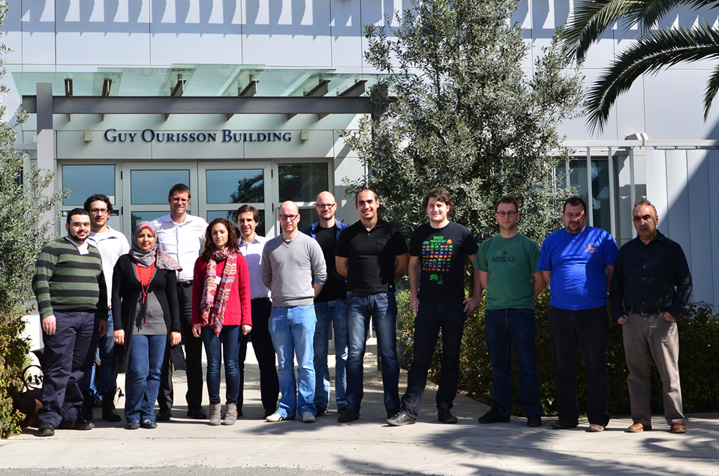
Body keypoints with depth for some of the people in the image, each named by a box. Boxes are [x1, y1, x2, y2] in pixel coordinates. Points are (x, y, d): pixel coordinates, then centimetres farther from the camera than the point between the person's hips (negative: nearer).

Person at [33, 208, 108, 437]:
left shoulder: (94, 253, 20)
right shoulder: (54, 249, 0)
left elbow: (101, 286, 24)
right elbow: (40, 281, -7)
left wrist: (103, 316, 18)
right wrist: (46, 313, -14)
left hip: (89, 319, 6)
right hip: (61, 317, -6)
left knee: (81, 369, 6)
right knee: (58, 369, -9)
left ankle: (71, 415, 14)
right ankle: (49, 418, -5)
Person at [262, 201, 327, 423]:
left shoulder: (309, 244, 2)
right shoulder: (270, 246, 9)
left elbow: (321, 275, 5)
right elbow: (266, 277, 17)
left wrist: (308, 297, 1)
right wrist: (281, 295, 9)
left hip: (303, 310, -3)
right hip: (278, 311, 3)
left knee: (306, 363, -2)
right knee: (284, 363, 7)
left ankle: (306, 407, 4)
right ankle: (286, 407, 14)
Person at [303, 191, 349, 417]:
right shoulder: (307, 235, 10)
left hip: (342, 298, -1)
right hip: (316, 300, 1)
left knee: (343, 352, 1)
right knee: (318, 353, 2)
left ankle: (344, 401, 7)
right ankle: (320, 401, 9)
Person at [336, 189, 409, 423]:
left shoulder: (391, 232, 5)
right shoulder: (348, 234, 9)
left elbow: (403, 263, 10)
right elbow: (341, 266, 17)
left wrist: (385, 280, 10)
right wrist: (362, 279, 11)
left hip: (384, 297, -1)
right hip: (356, 297, 1)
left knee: (388, 353, -1)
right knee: (354, 353, 0)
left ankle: (392, 406, 4)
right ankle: (352, 406, 4)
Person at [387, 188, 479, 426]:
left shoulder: (461, 233, -1)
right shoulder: (419, 234, 7)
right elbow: (413, 265, 19)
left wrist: (476, 296, 0)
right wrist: (414, 295, 10)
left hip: (454, 305, -1)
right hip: (427, 305, 1)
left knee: (451, 359, 6)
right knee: (420, 358, -1)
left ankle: (444, 407, 16)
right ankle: (409, 409, -1)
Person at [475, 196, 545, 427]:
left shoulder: (528, 245, 2)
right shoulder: (487, 246, 11)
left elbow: (539, 279, 4)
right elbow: (481, 275, 19)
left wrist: (526, 300, 1)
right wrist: (497, 295, 10)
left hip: (522, 312, -3)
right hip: (494, 312, 3)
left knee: (528, 365, -2)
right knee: (499, 365, 9)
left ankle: (532, 412, 3)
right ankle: (500, 410, 17)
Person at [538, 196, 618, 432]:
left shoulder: (601, 238, 3)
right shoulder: (552, 240, 10)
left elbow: (614, 270, 5)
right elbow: (545, 274, 16)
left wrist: (599, 292, 3)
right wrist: (564, 292, 10)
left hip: (593, 312, -3)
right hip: (559, 311, 3)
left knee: (596, 366, -1)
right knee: (563, 366, 8)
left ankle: (598, 418, 4)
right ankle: (567, 415, 16)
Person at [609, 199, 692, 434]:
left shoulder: (671, 249, 5)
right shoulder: (626, 251, 14)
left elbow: (685, 283, 4)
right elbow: (616, 285, 16)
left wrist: (675, 311, -5)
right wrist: (618, 313, 6)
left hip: (662, 320, -3)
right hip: (632, 320, 3)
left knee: (669, 372, -1)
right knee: (637, 373, 5)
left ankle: (676, 420, 5)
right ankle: (641, 420, 11)